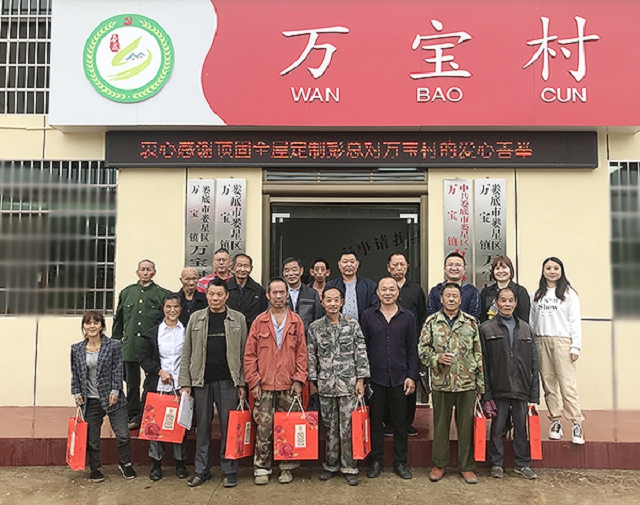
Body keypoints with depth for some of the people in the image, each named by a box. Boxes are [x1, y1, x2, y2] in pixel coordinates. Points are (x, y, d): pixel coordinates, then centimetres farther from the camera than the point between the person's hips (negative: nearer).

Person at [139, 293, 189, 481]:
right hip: (157, 386, 1)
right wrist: (160, 371, -11)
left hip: (180, 386, -1)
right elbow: (144, 358, 4)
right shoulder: (152, 333, 7)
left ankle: (180, 463, 19)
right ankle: (156, 464, 19)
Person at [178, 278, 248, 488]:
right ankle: (201, 470, 21)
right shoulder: (196, 318, 7)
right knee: (202, 427, 9)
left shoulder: (238, 319, 4)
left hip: (228, 381, -1)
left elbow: (244, 353, 3)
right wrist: (185, 382, 0)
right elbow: (187, 353, 6)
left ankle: (229, 471, 15)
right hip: (201, 380, 1)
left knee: (228, 427, 4)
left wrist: (242, 383, -1)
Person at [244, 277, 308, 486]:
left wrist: (299, 379, -3)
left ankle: (286, 467, 20)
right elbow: (249, 354, 3)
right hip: (264, 385, 0)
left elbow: (302, 353, 5)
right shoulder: (259, 322, 5)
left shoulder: (296, 322, 6)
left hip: (289, 385, 0)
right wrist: (253, 381, -3)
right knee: (263, 428, 1)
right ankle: (261, 468, 14)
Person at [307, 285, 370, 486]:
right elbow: (311, 357, 6)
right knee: (329, 426, 10)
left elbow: (361, 353, -1)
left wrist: (360, 380, -4)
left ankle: (349, 467, 13)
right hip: (325, 385, 2)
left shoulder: (353, 325, 0)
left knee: (348, 426, 1)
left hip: (348, 385, -1)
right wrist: (313, 382, 4)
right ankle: (331, 464, 24)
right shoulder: (315, 328, 3)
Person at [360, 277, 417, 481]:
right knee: (375, 420, 8)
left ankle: (400, 463, 20)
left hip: (399, 378, 0)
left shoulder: (407, 317, 4)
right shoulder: (368, 316, 3)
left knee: (400, 421, 8)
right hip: (375, 378, 0)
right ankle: (376, 461, 21)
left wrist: (411, 376, -1)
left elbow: (412, 349, 5)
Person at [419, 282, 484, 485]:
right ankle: (439, 464, 25)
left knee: (466, 425, 8)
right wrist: (437, 358, -15)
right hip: (441, 382, 0)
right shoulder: (432, 322, 2)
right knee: (440, 424, 10)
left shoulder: (471, 322, 4)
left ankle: (467, 466, 22)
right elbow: (422, 348, 4)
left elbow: (478, 354, 5)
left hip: (467, 383, 0)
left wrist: (480, 383, 2)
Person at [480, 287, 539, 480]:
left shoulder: (525, 329, 9)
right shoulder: (487, 328, -2)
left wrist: (534, 392, 3)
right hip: (498, 389, -3)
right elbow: (483, 363, -5)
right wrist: (486, 393, -10)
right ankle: (496, 463, 21)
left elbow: (534, 363, 9)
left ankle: (523, 464, 26)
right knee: (497, 427, 6)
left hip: (521, 388, 3)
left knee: (521, 426, 11)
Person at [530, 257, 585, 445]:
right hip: (541, 342, 4)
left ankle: (576, 424, -1)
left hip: (562, 341, -4)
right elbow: (532, 321, 12)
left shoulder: (569, 294, 4)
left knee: (567, 384, -8)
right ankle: (555, 420, 15)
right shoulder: (537, 295, 13)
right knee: (548, 384, 6)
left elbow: (575, 321, 0)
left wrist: (575, 347, -6)